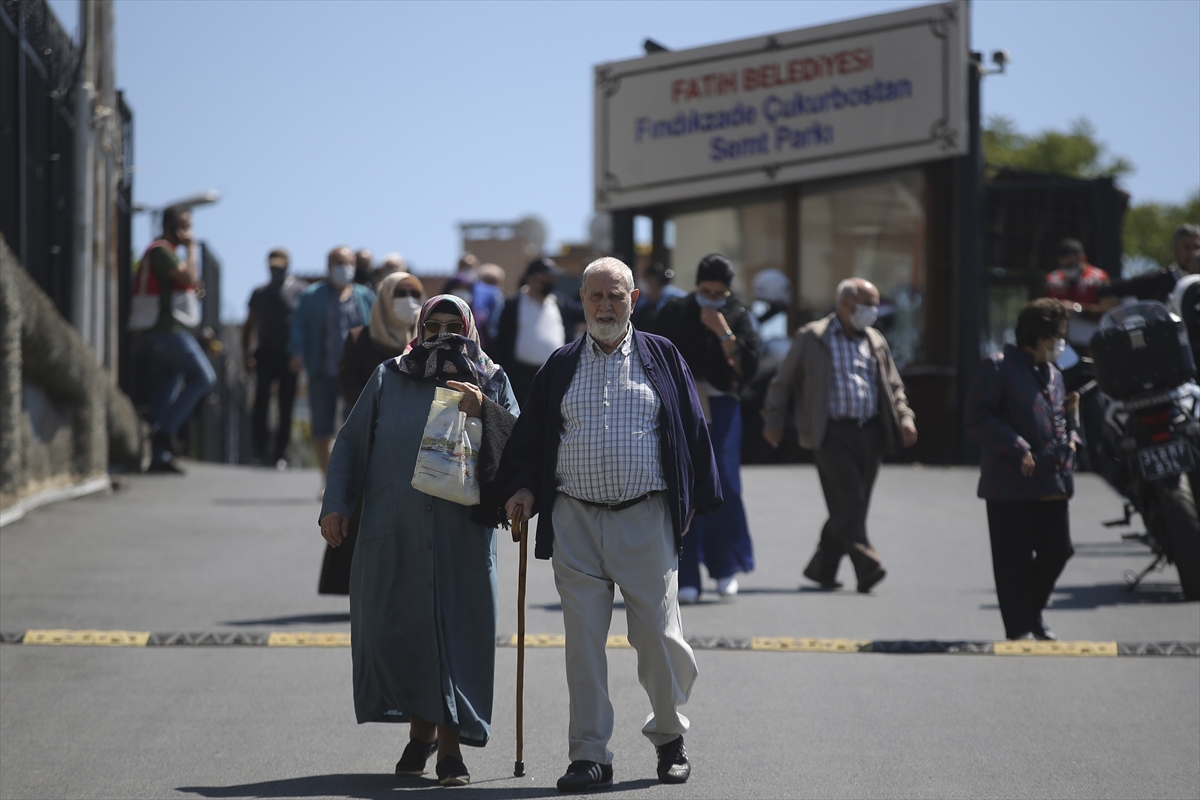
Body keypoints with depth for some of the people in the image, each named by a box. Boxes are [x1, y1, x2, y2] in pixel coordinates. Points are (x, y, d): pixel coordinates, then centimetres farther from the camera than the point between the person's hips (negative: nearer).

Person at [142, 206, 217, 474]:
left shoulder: (161, 251, 23)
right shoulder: (161, 251, -10)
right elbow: (189, 278, -20)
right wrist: (191, 248, -10)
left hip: (160, 333, 11)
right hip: (169, 330, -11)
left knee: (166, 390, 7)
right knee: (203, 377, -12)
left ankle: (159, 455, 4)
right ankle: (164, 430, -14)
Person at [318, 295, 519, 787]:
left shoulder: (491, 382, 8)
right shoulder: (388, 379, 9)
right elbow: (351, 444, 11)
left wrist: (484, 410, -14)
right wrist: (335, 505, 3)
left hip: (462, 537, -1)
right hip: (393, 534, 1)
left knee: (457, 631, -4)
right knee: (391, 629, 1)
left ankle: (450, 742, 4)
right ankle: (422, 727, 22)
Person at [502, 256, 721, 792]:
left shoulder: (661, 357, 7)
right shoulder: (560, 366, 12)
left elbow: (692, 429, 8)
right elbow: (529, 436, 17)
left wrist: (694, 501, 4)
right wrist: (523, 487, 1)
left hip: (645, 520, -2)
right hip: (575, 521, 2)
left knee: (658, 636, -1)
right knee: (583, 641, -1)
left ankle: (669, 737, 21)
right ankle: (589, 756, 4)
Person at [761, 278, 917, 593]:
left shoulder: (875, 341, 17)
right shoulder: (811, 338, 2)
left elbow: (894, 386, 22)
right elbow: (782, 381, 8)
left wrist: (904, 417, 5)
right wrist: (773, 420, 4)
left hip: (870, 433, 6)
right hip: (832, 433, -6)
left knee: (851, 506, 5)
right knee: (848, 502, -15)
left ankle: (822, 568, 16)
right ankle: (867, 568, -20)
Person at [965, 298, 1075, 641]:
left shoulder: (1053, 374, 18)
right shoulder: (998, 368, -7)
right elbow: (978, 419, -13)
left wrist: (1066, 440, 9)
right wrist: (1018, 450, -19)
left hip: (1051, 483, 7)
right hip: (1011, 484, -7)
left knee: (1057, 549, 8)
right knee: (1014, 559, -1)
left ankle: (1032, 613, 27)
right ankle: (1019, 627, 6)